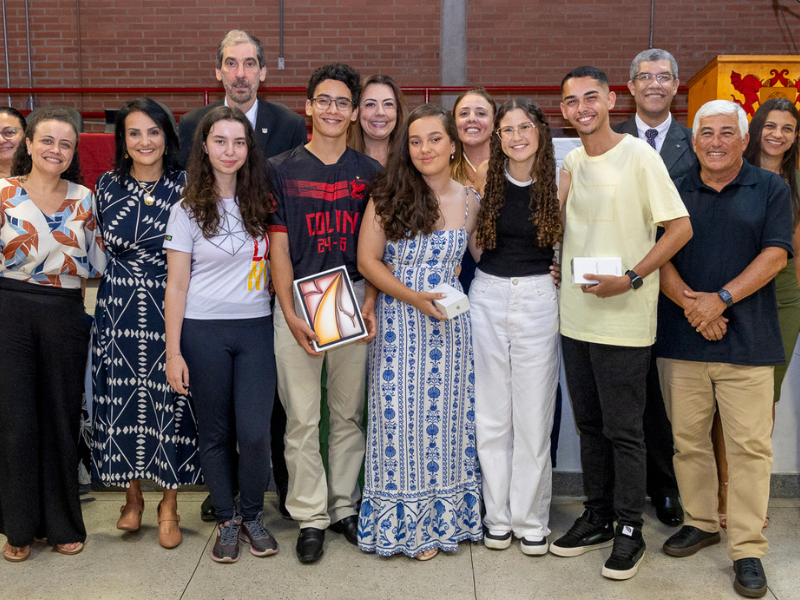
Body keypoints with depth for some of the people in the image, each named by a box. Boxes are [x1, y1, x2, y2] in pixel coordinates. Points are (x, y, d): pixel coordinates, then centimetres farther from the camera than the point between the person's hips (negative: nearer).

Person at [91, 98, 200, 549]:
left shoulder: (185, 186, -2)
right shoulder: (107, 185, 5)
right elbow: (101, 248, 16)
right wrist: (124, 275, 10)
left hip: (171, 308, -2)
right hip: (118, 309, 2)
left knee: (170, 402, 2)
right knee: (123, 399, 7)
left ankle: (169, 506, 17)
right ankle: (133, 497, 27)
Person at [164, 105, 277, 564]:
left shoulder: (262, 203, 6)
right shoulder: (188, 211, 0)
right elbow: (176, 285, -1)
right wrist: (173, 351, -5)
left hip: (256, 329, 1)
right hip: (204, 331, -1)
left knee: (255, 432, -5)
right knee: (215, 432, 7)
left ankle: (253, 516, 18)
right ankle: (227, 520, 25)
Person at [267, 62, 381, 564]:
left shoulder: (369, 172, 7)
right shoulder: (282, 169, 2)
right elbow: (278, 246, 0)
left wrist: (371, 302, -5)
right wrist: (290, 314, -8)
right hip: (297, 300, -1)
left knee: (350, 412, 10)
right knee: (302, 417, 2)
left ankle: (345, 507, 24)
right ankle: (311, 517, 15)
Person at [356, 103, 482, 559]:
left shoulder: (469, 200, 4)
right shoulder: (389, 196, -4)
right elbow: (368, 260, -5)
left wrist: (450, 282, -1)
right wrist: (414, 297, -14)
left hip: (448, 322, 2)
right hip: (397, 322, -2)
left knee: (443, 416, 8)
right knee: (399, 418, 2)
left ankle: (438, 519, 25)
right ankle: (403, 522, 19)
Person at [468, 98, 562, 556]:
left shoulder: (558, 182, 0)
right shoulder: (486, 179, 3)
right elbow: (474, 244, 8)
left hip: (538, 298, -1)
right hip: (488, 296, 1)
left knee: (534, 414, 3)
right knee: (491, 414, 7)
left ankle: (531, 519, 17)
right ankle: (498, 515, 20)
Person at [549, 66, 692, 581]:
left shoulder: (639, 156, -9)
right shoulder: (569, 162, 10)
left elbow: (680, 228, -11)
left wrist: (630, 280, -17)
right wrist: (559, 266, 6)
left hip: (623, 320, -6)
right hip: (576, 316, 6)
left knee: (623, 431, 1)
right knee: (589, 424, 15)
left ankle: (630, 530, 16)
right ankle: (598, 517, 29)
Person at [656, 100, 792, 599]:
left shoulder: (771, 189, 6)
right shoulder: (675, 193, 12)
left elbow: (775, 255, -3)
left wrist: (721, 299, -14)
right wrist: (688, 301, -12)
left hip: (747, 342, -2)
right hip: (681, 339, 3)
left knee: (750, 445, -3)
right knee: (688, 439, 9)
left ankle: (748, 548, 7)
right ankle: (701, 522, 26)